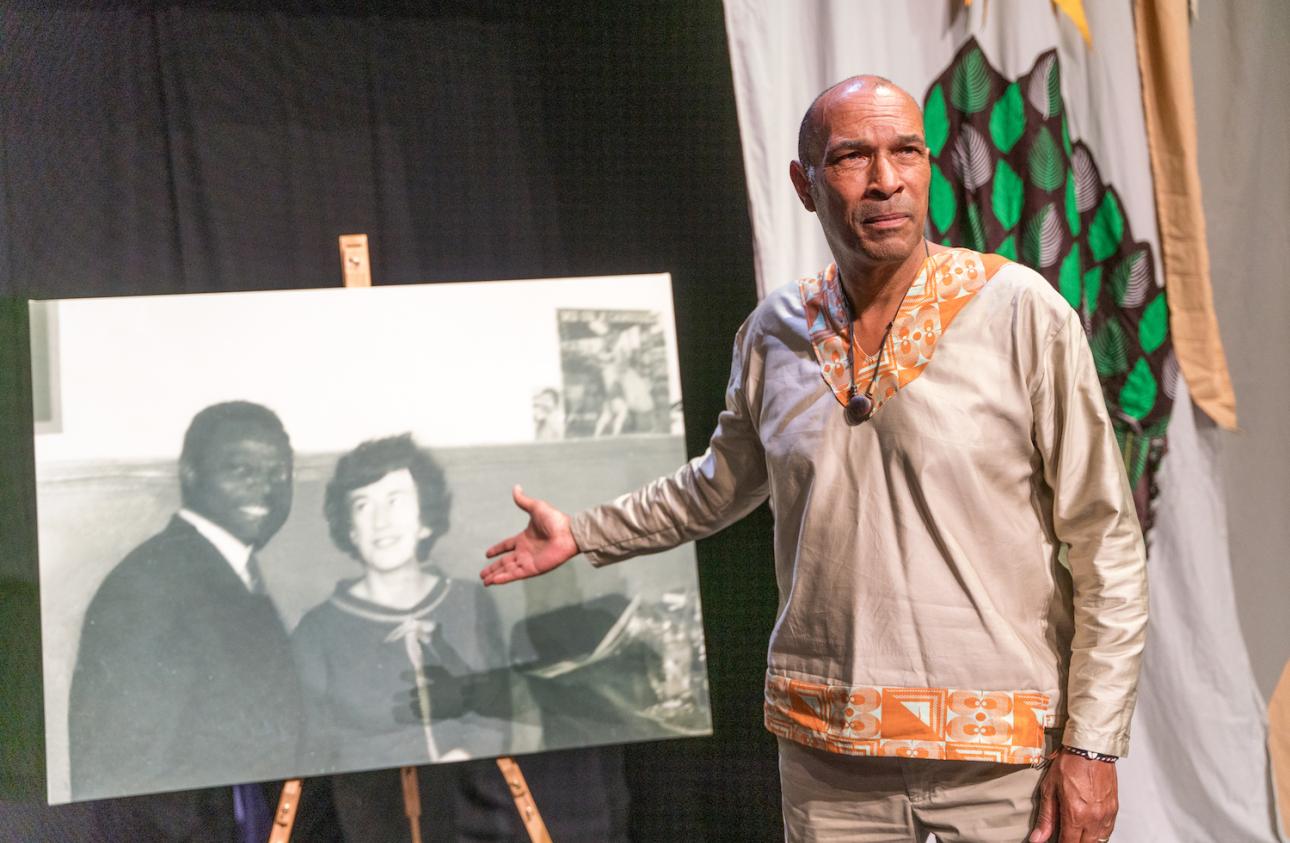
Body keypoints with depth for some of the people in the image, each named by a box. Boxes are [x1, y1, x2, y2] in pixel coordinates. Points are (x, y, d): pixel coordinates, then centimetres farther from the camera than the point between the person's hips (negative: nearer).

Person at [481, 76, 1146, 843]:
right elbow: (725, 482, 23)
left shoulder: (1023, 313, -9)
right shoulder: (775, 333, 3)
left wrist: (1092, 746, -11)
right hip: (829, 751, 3)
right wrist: (585, 534, 25)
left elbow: (1105, 544, -8)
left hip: (1004, 753, -3)